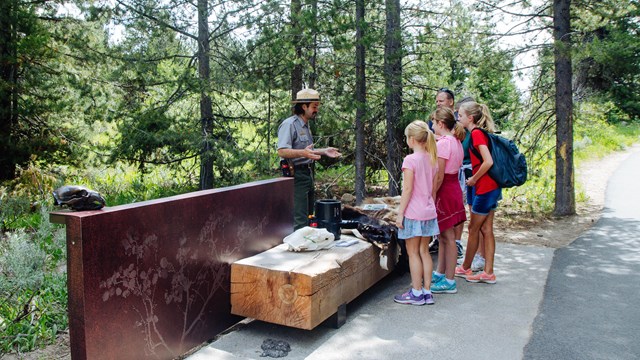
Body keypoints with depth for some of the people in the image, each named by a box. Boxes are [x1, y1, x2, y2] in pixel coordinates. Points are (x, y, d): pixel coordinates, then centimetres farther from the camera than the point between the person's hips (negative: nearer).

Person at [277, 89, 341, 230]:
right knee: (300, 220, -11)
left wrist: (324, 151, 15)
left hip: (307, 174, 10)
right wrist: (302, 153, -39)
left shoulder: (306, 125, 19)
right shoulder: (289, 124, -14)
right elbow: (282, 151, -24)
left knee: (309, 216, 17)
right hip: (296, 175, -10)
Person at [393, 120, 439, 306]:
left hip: (413, 212, -7)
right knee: (424, 251, 13)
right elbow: (433, 188, 12)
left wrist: (400, 213, -11)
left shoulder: (410, 160, -15)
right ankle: (427, 292, 18)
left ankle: (416, 293, 10)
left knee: (413, 252, 3)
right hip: (429, 212, 7)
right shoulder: (432, 159, 6)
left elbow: (407, 190, -17)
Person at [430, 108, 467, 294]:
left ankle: (449, 282, 6)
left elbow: (439, 176, -20)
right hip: (454, 187, 10)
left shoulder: (443, 143, -18)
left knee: (448, 237, -2)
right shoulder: (456, 141, 10)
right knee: (443, 235, 18)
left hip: (445, 190, -10)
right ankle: (440, 273, 30)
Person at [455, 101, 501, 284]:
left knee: (474, 228, 5)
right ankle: (488, 272, 17)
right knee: (486, 229, 11)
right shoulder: (478, 133, 12)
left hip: (484, 188, -9)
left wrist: (474, 179, -14)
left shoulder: (476, 133, -16)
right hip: (490, 187, 9)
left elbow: (488, 161, -26)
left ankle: (465, 268, 20)